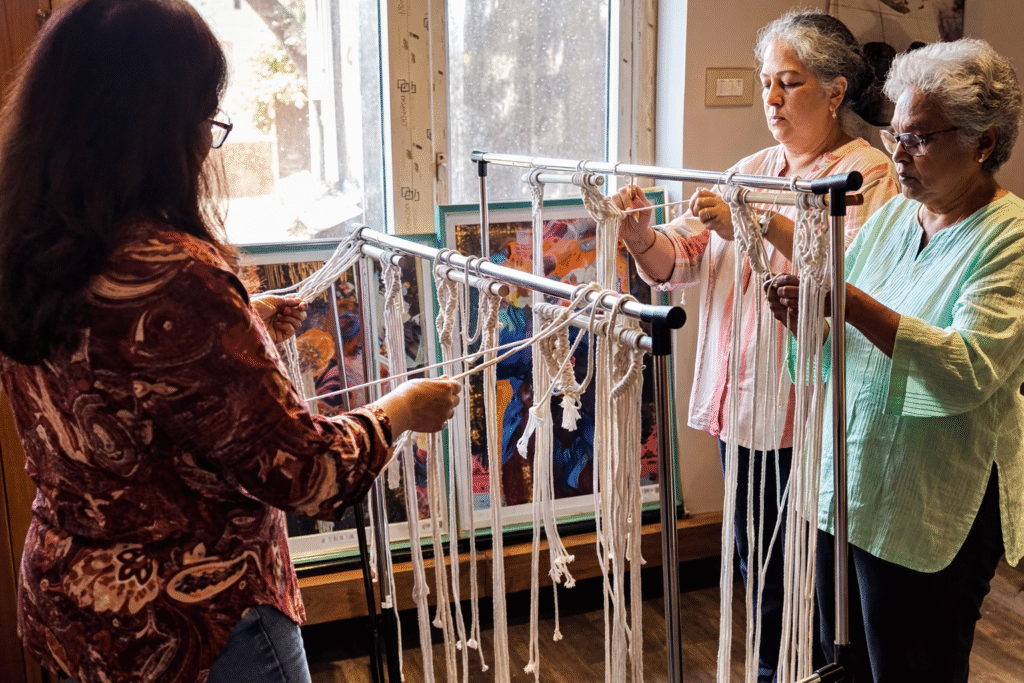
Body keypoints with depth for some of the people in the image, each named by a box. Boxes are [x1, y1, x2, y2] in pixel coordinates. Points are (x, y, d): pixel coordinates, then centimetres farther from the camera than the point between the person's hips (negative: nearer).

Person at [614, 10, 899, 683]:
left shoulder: (867, 173, -6)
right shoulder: (752, 170, 14)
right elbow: (681, 260, 5)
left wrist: (761, 226, -33)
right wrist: (643, 235, -15)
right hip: (741, 398, 6)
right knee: (758, 560, 19)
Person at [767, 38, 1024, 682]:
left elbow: (970, 370, -28)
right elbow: (843, 335, 11)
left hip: (929, 513, -6)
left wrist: (851, 304, -33)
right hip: (844, 486, 7)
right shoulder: (893, 214, 7)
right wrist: (807, 316, -11)